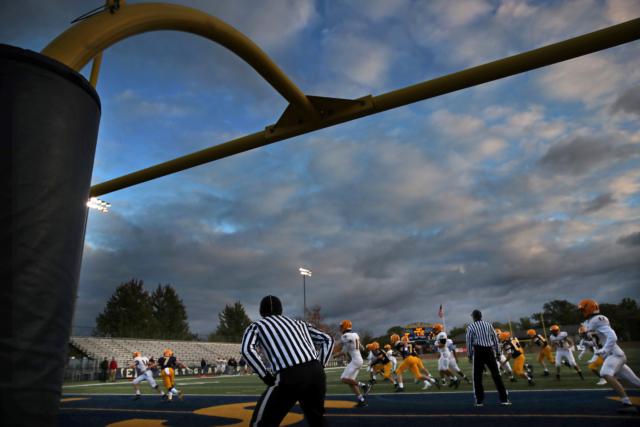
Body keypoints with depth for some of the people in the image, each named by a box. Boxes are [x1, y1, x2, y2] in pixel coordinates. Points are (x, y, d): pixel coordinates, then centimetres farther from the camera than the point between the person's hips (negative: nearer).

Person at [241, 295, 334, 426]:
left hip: (290, 377, -5)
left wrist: (266, 377, -1)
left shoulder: (256, 326, 17)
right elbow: (327, 340, 23)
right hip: (315, 373, 5)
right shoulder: (298, 323, 28)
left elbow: (247, 350, -5)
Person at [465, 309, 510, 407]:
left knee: (477, 376, 5)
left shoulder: (470, 327, 1)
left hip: (478, 352, -2)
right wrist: (498, 352, 15)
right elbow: (495, 339, 9)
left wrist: (469, 355, 9)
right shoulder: (488, 324, 9)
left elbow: (469, 342, 0)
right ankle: (504, 399, 9)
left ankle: (479, 400, 7)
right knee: (496, 374, 7)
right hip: (489, 351, 2)